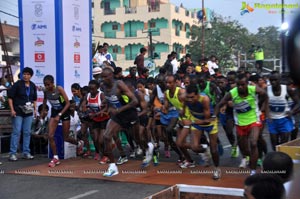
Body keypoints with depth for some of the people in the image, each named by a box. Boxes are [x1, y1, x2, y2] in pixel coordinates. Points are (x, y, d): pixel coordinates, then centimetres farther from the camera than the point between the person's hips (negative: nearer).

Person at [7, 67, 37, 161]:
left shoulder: (33, 86, 8)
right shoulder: (17, 84, -7)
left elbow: (34, 99, 19)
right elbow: (10, 97, -7)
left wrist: (35, 109, 10)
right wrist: (12, 109, -12)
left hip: (29, 112, 5)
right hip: (18, 112, -5)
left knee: (27, 132, 7)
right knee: (16, 132, -6)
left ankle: (26, 152, 14)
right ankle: (12, 153, -1)